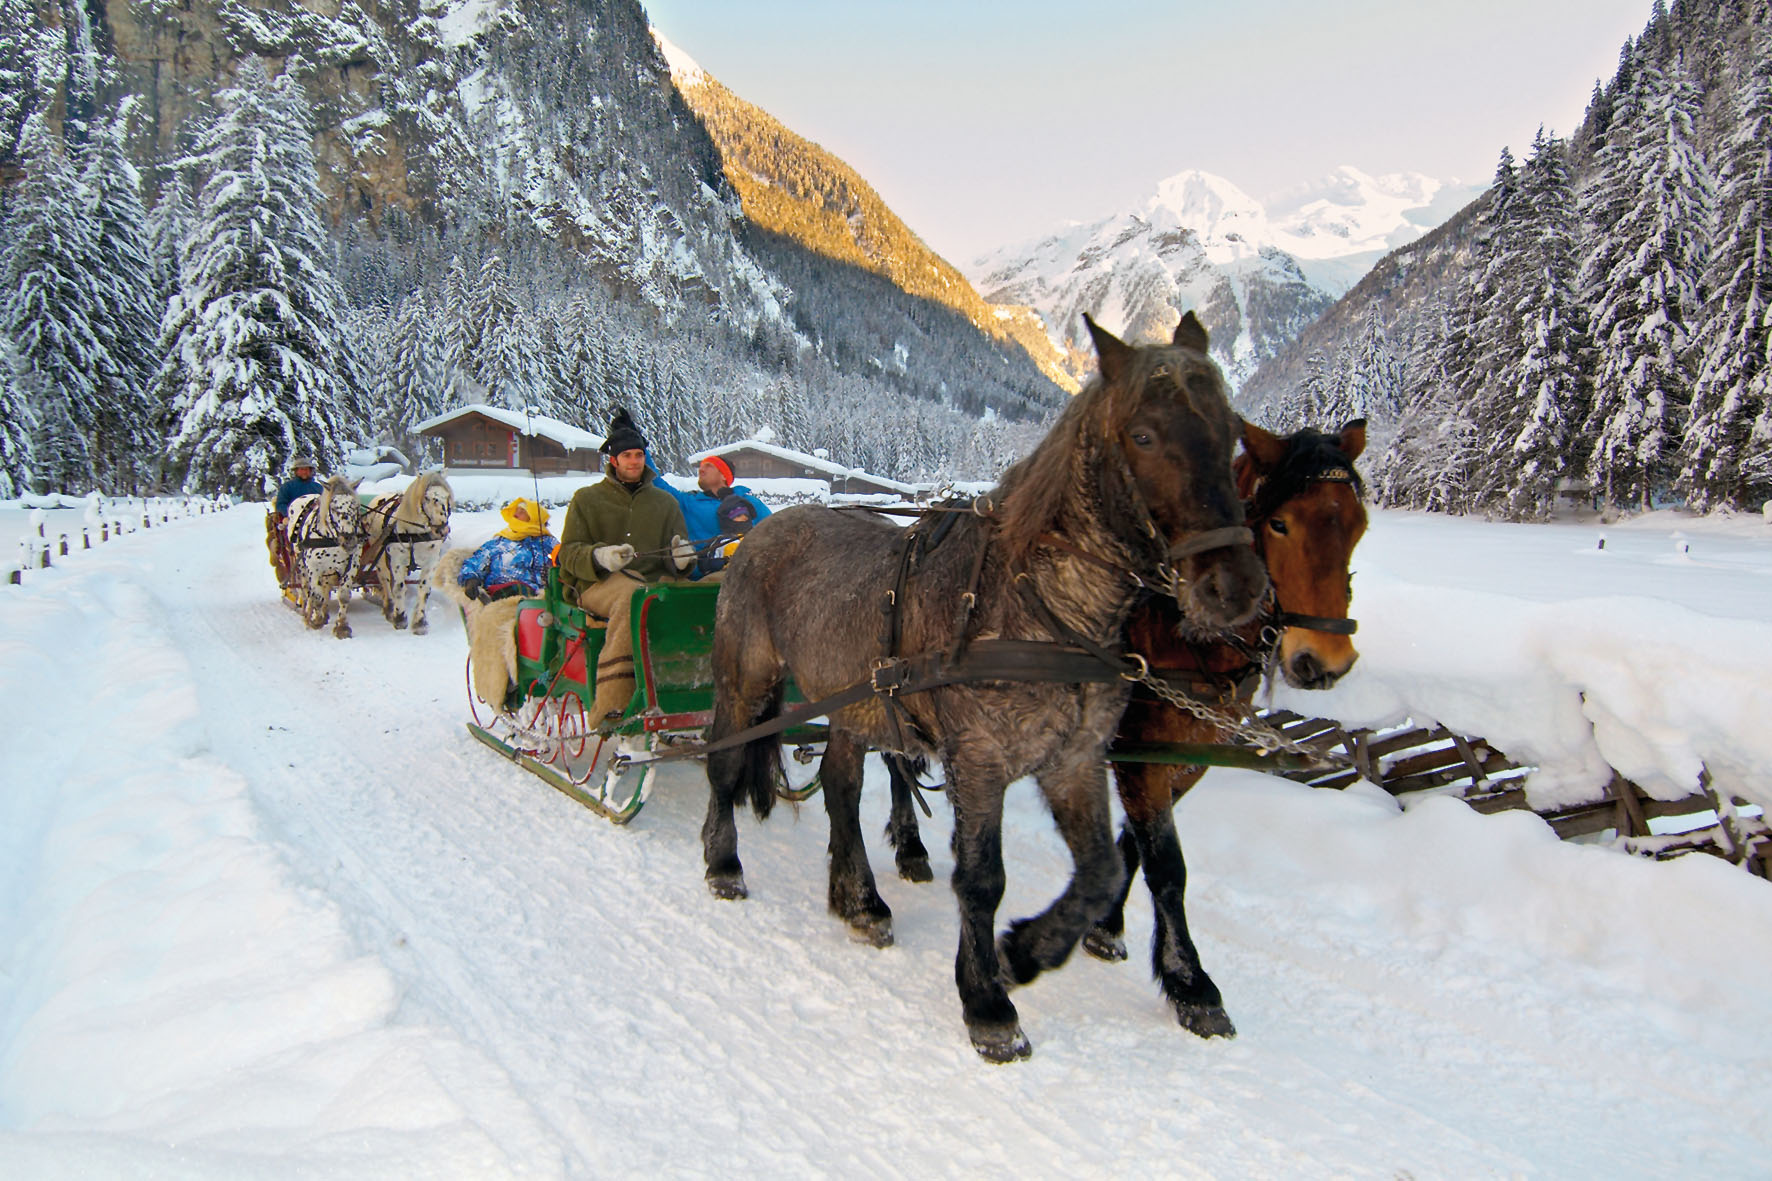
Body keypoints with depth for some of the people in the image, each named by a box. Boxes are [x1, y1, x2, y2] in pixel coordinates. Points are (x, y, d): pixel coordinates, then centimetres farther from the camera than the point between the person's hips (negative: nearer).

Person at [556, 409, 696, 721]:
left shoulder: (665, 502, 24)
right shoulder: (587, 499, 17)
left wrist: (681, 557, -8)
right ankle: (610, 707, -45)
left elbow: (677, 554, 19)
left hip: (655, 580, 3)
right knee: (633, 596, -40)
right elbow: (569, 553, 7)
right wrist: (600, 557, -16)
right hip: (598, 582, -2)